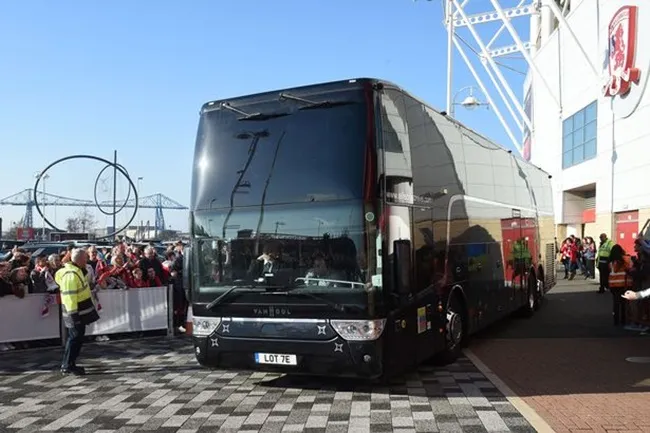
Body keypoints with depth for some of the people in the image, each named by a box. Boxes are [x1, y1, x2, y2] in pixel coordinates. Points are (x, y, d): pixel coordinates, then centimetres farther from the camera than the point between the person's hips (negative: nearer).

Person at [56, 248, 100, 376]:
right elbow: (69, 296, -25)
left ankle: (67, 365, 24)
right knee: (76, 338, -3)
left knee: (75, 337, 16)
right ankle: (68, 366, 5)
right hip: (76, 312, -10)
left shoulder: (77, 271, 10)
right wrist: (74, 314, -25)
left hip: (80, 311, 10)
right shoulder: (71, 275, -22)